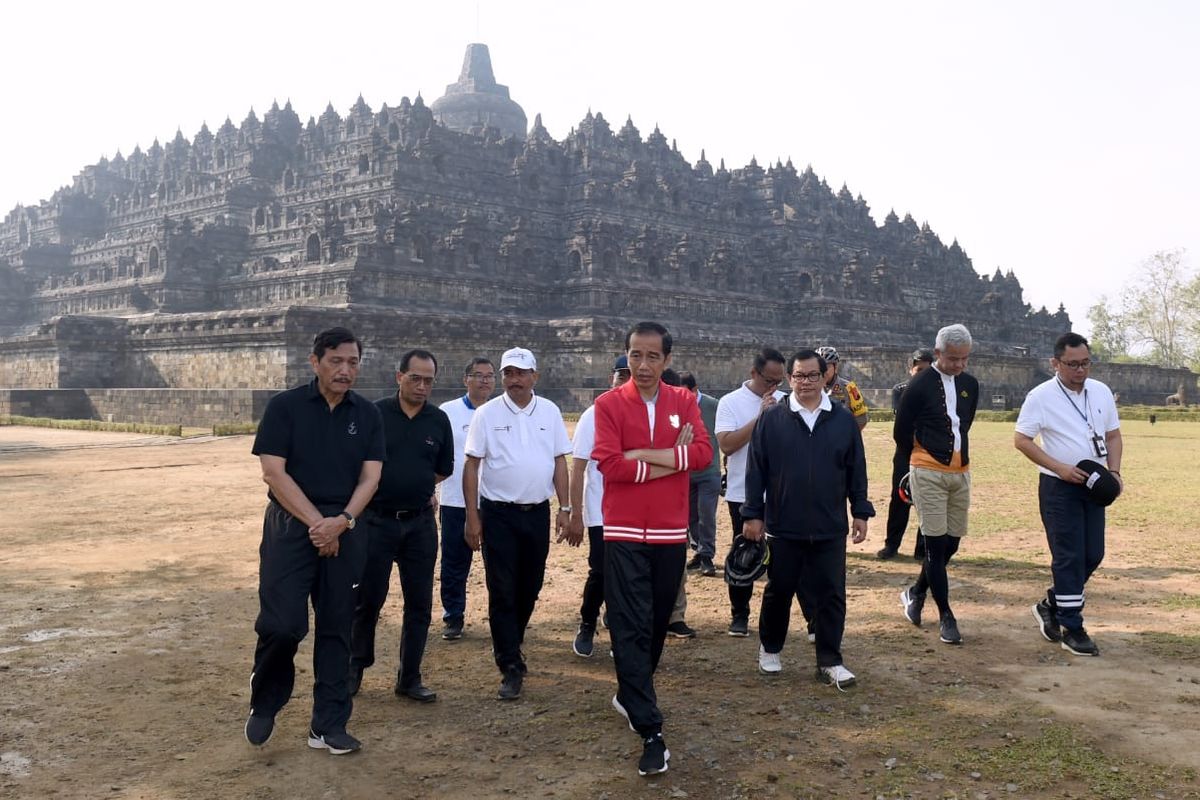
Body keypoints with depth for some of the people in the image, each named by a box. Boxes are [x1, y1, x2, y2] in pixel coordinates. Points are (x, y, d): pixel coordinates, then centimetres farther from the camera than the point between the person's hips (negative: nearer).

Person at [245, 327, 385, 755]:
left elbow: (370, 477, 2)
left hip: (344, 531, 3)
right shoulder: (285, 406, -3)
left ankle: (328, 725, 15)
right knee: (282, 623, -10)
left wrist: (341, 521, -14)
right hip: (290, 527, -3)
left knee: (337, 629, 6)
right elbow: (273, 472, -8)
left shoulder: (367, 414, 7)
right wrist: (315, 522, -13)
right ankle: (264, 705, 16)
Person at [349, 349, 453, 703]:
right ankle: (355, 668, 24)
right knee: (368, 598, 6)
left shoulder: (439, 420, 4)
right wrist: (387, 489, -2)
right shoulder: (375, 414, -5)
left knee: (419, 603, 5)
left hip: (420, 523, 3)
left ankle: (409, 678, 17)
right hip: (377, 521, -3)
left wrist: (416, 487, 4)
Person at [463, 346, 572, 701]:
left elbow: (559, 460, 9)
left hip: (537, 512, 3)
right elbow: (471, 466, -3)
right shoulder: (487, 413, -3)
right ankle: (511, 667, 1)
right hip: (498, 514, -3)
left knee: (529, 589, 12)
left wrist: (565, 507, 3)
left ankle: (509, 644, 34)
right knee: (502, 592, -3)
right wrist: (472, 517, -6)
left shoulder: (549, 412, 5)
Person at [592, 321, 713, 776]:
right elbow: (609, 464, -15)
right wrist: (675, 459, -11)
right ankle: (651, 733, -4)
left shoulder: (684, 401, 5)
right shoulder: (609, 404, -4)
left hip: (671, 533, 3)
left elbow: (703, 453, -8)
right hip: (624, 534, -3)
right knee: (630, 629, -6)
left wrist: (646, 455, -17)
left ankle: (630, 695, 38)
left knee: (658, 623, 14)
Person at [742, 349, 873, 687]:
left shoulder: (844, 419, 4)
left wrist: (860, 512, 7)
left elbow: (857, 470, 8)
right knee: (778, 592, 11)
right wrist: (753, 514, -2)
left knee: (831, 595, 3)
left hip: (831, 529, 1)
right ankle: (769, 649, 31)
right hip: (783, 528, -1)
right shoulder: (771, 419, -1)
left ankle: (830, 661, 14)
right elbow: (756, 470, 0)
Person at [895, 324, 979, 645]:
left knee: (951, 543, 10)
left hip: (960, 472, 6)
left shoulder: (970, 385, 9)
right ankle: (945, 616, 2)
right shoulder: (920, 386, -9)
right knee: (936, 544, -4)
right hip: (929, 474, -6)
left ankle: (916, 593, 30)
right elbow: (901, 432, -2)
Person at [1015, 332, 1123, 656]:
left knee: (1093, 555, 9)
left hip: (1093, 485, 6)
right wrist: (1060, 468, -19)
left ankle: (1051, 604, 28)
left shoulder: (1101, 392, 7)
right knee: (1069, 557, -5)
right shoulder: (1041, 396, -10)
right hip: (1058, 487, -6)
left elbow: (1113, 435, 14)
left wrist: (1114, 471, -3)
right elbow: (1021, 440, -11)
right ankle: (1072, 629, 4)